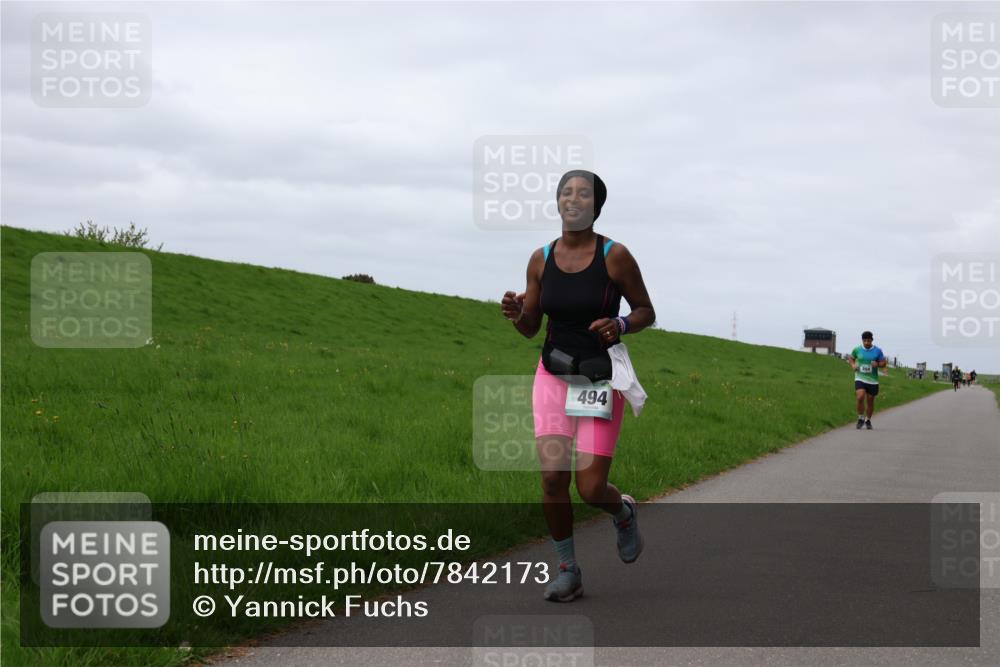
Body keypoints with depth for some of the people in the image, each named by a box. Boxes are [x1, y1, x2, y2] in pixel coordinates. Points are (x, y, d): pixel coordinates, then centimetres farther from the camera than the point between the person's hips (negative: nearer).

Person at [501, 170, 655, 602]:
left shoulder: (615, 256, -12)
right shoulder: (541, 259, -2)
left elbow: (646, 312, -1)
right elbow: (530, 328, 5)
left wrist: (620, 326, -23)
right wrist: (514, 313, -18)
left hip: (602, 380, -3)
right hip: (553, 378, 3)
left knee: (591, 490, -9)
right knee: (553, 477, -14)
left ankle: (623, 511, 29)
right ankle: (568, 572, 6)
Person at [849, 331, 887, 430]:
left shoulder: (877, 351, -2)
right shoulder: (857, 350, 0)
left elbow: (883, 363, 4)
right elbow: (852, 358, 18)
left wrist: (877, 364, -18)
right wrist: (853, 365, -3)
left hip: (873, 380, 1)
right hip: (860, 378, -1)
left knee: (870, 401, 8)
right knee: (860, 397, -21)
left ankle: (868, 420, 30)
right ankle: (861, 418, -1)